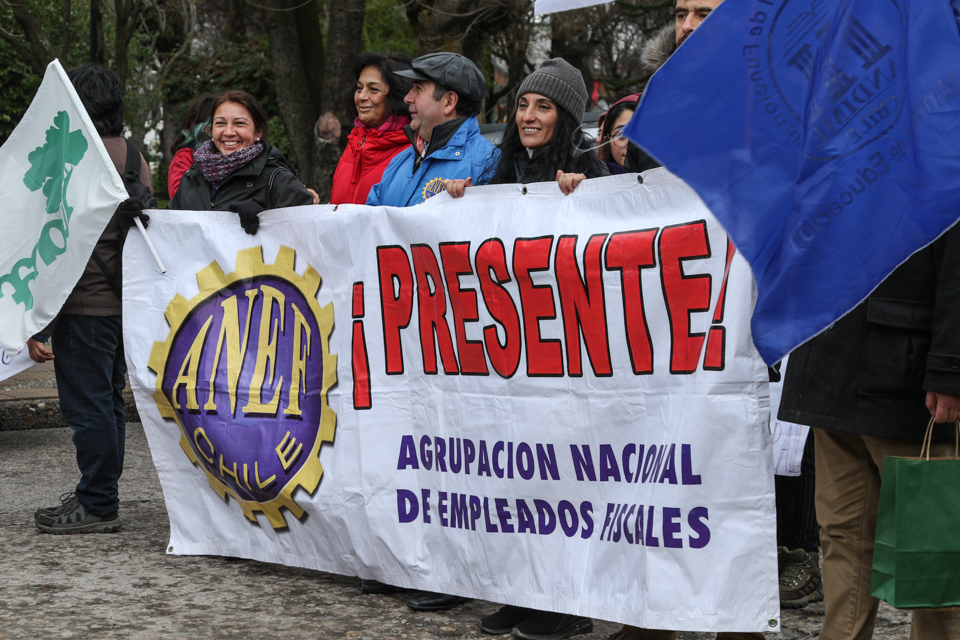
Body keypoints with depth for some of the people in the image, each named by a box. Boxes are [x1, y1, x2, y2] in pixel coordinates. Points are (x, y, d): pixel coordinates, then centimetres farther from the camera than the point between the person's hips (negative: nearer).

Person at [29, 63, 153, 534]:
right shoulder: (135, 156, 11)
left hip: (85, 305, -8)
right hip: (128, 301, 8)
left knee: (87, 404, -2)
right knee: (108, 400, 16)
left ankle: (98, 505, 2)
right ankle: (97, 497, 25)